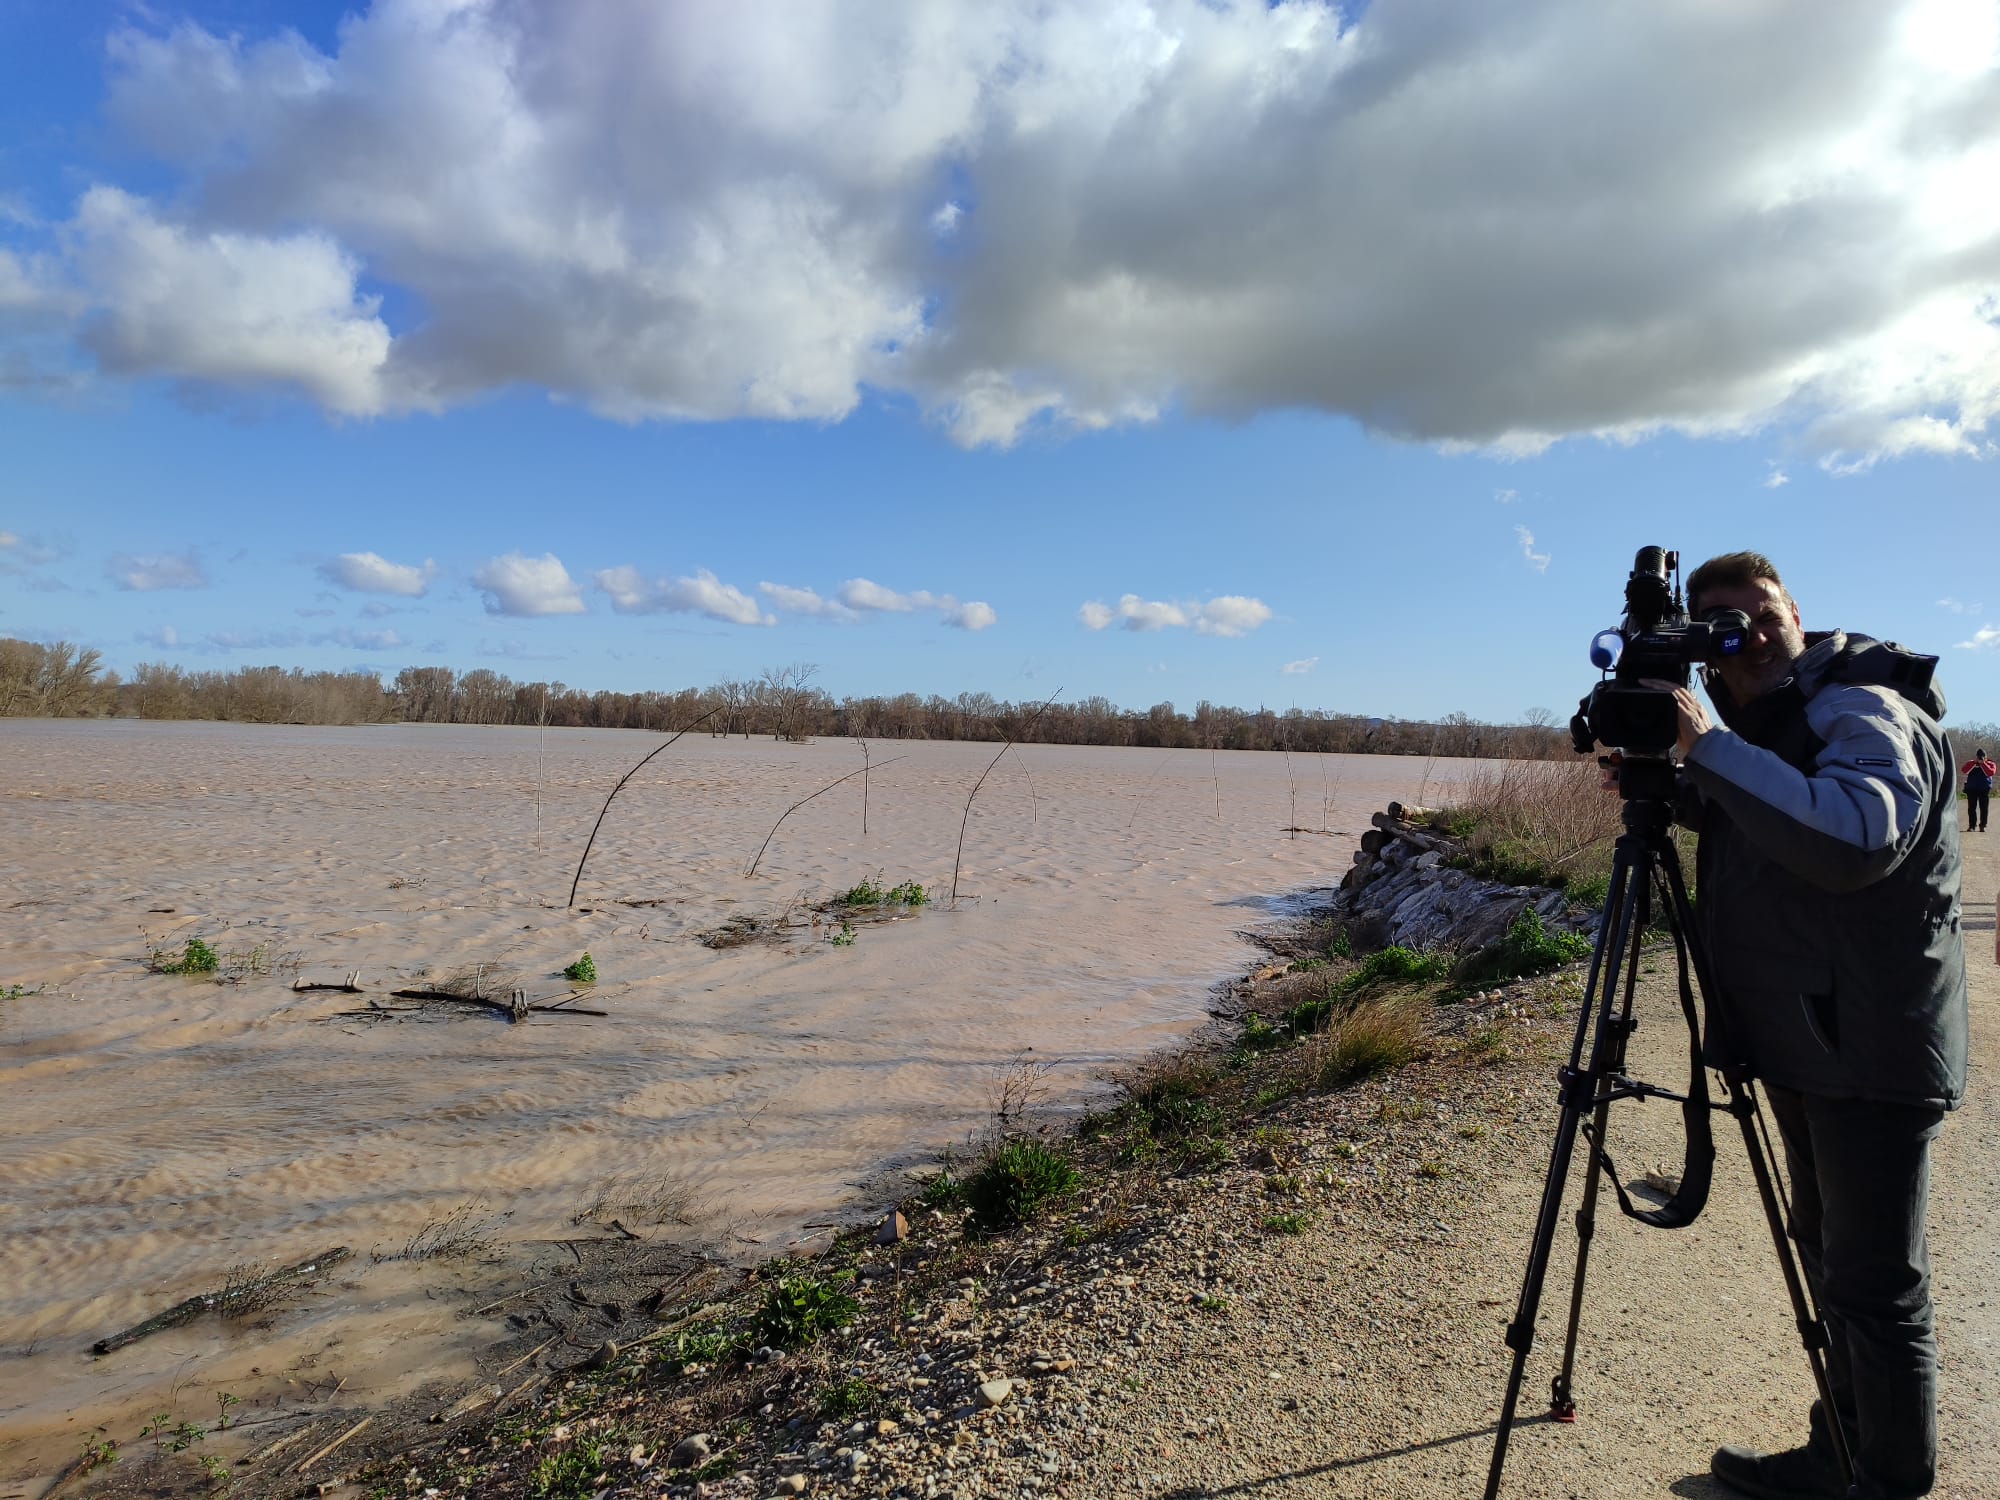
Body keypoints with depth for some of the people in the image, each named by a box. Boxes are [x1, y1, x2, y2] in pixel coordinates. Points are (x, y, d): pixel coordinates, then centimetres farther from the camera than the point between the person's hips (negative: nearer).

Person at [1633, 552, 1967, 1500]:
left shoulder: (1866, 711, -18)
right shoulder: (1762, 724, 10)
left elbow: (1856, 838, -36)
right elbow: (1741, 819, 23)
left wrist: (1710, 746, -32)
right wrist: (1660, 777, 3)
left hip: (1873, 1052, -10)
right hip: (1805, 1040, 10)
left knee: (1877, 1289, 1)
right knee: (1828, 1256, 21)